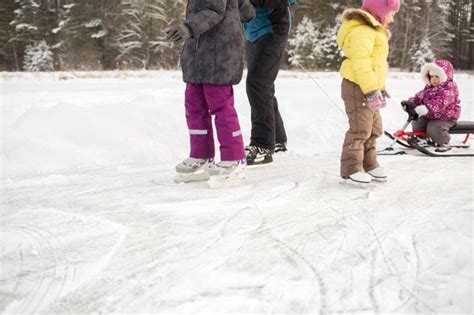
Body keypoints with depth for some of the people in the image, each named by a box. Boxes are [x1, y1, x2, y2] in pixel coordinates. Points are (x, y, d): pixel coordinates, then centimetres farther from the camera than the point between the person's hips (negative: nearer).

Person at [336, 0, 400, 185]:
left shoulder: (374, 31, 20)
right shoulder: (361, 31, -17)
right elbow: (361, 62, -26)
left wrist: (380, 87, 29)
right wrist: (371, 90, -29)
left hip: (370, 88, 11)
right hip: (358, 88, -11)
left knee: (374, 128, 16)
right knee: (360, 129, -9)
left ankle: (369, 164, 26)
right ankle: (351, 169, -3)